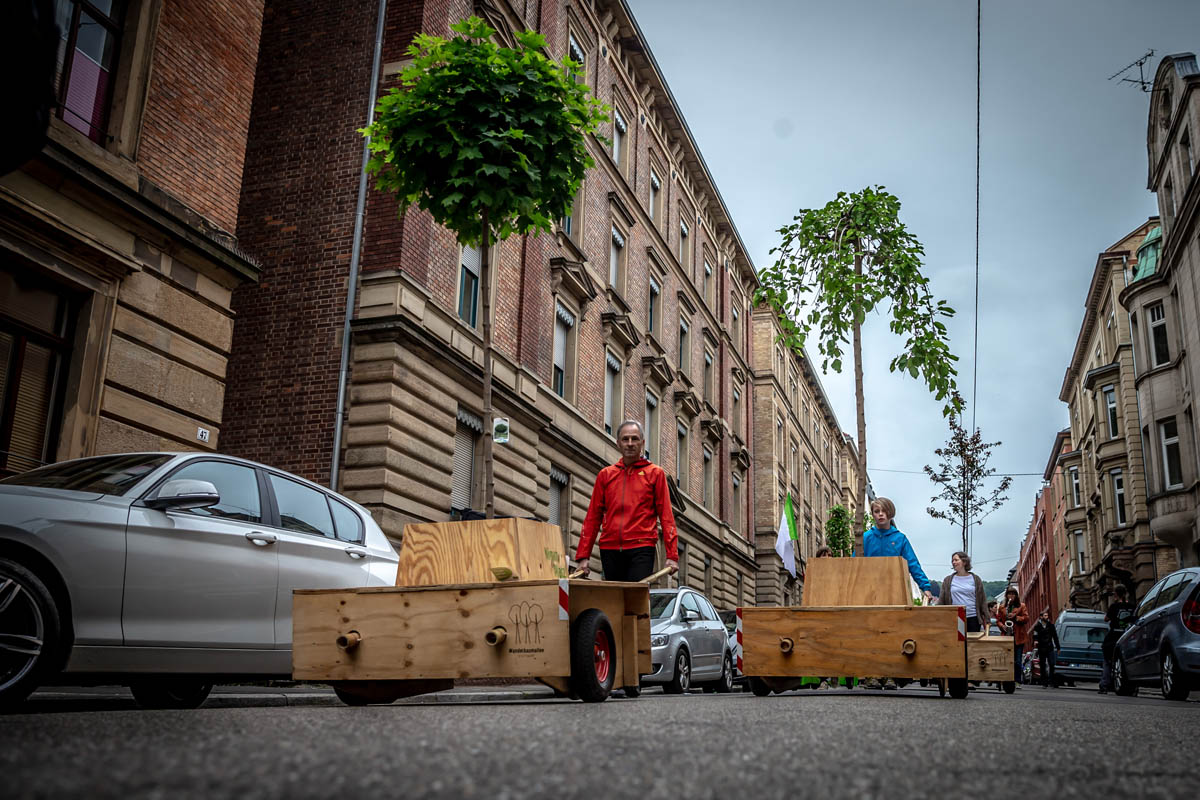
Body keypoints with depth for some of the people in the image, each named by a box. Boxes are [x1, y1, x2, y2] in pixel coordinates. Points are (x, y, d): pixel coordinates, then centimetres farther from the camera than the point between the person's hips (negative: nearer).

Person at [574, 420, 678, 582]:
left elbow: (666, 515, 3)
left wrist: (672, 555, -7)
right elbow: (593, 516, 12)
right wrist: (583, 556, 5)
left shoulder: (655, 473, 8)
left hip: (641, 549, -3)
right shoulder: (605, 475, 14)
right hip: (609, 549, 3)